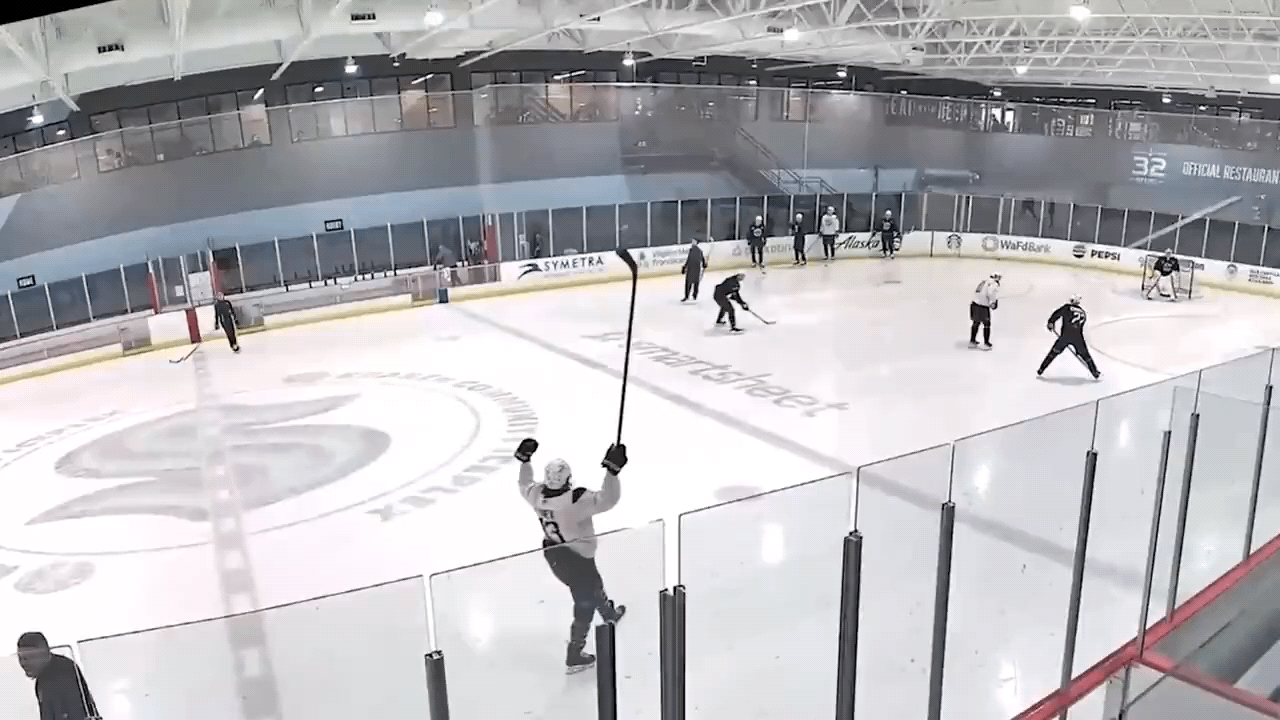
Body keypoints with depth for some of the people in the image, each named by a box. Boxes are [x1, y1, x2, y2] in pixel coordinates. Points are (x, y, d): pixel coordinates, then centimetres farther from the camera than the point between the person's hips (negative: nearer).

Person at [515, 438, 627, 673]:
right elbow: (608, 499, -35)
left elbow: (525, 486, 12)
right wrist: (612, 469, -36)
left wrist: (524, 460, 18)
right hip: (576, 558, -8)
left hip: (553, 554, 8)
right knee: (585, 603, 6)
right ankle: (574, 657, 12)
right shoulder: (576, 500, -32)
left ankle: (609, 613, 59)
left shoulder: (537, 494, -11)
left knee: (592, 585, 32)